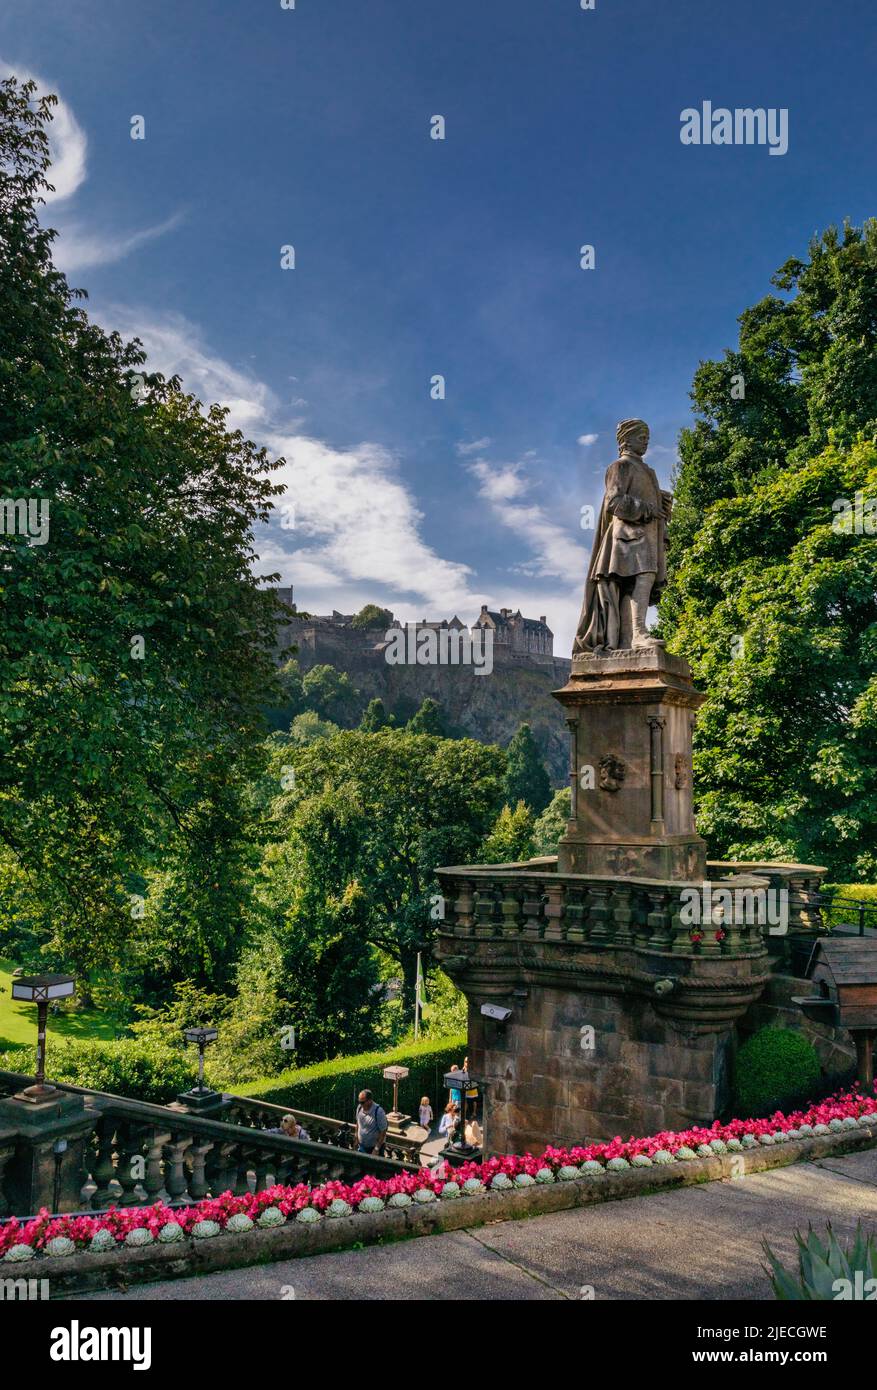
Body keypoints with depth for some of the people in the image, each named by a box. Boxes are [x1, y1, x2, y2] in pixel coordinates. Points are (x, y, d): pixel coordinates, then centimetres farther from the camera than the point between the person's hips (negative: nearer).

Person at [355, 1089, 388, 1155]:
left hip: (373, 1147, -5)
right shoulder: (359, 1108, -7)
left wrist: (377, 1149, -19)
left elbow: (383, 1132, -20)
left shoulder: (379, 1112, -26)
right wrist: (356, 1138, 12)